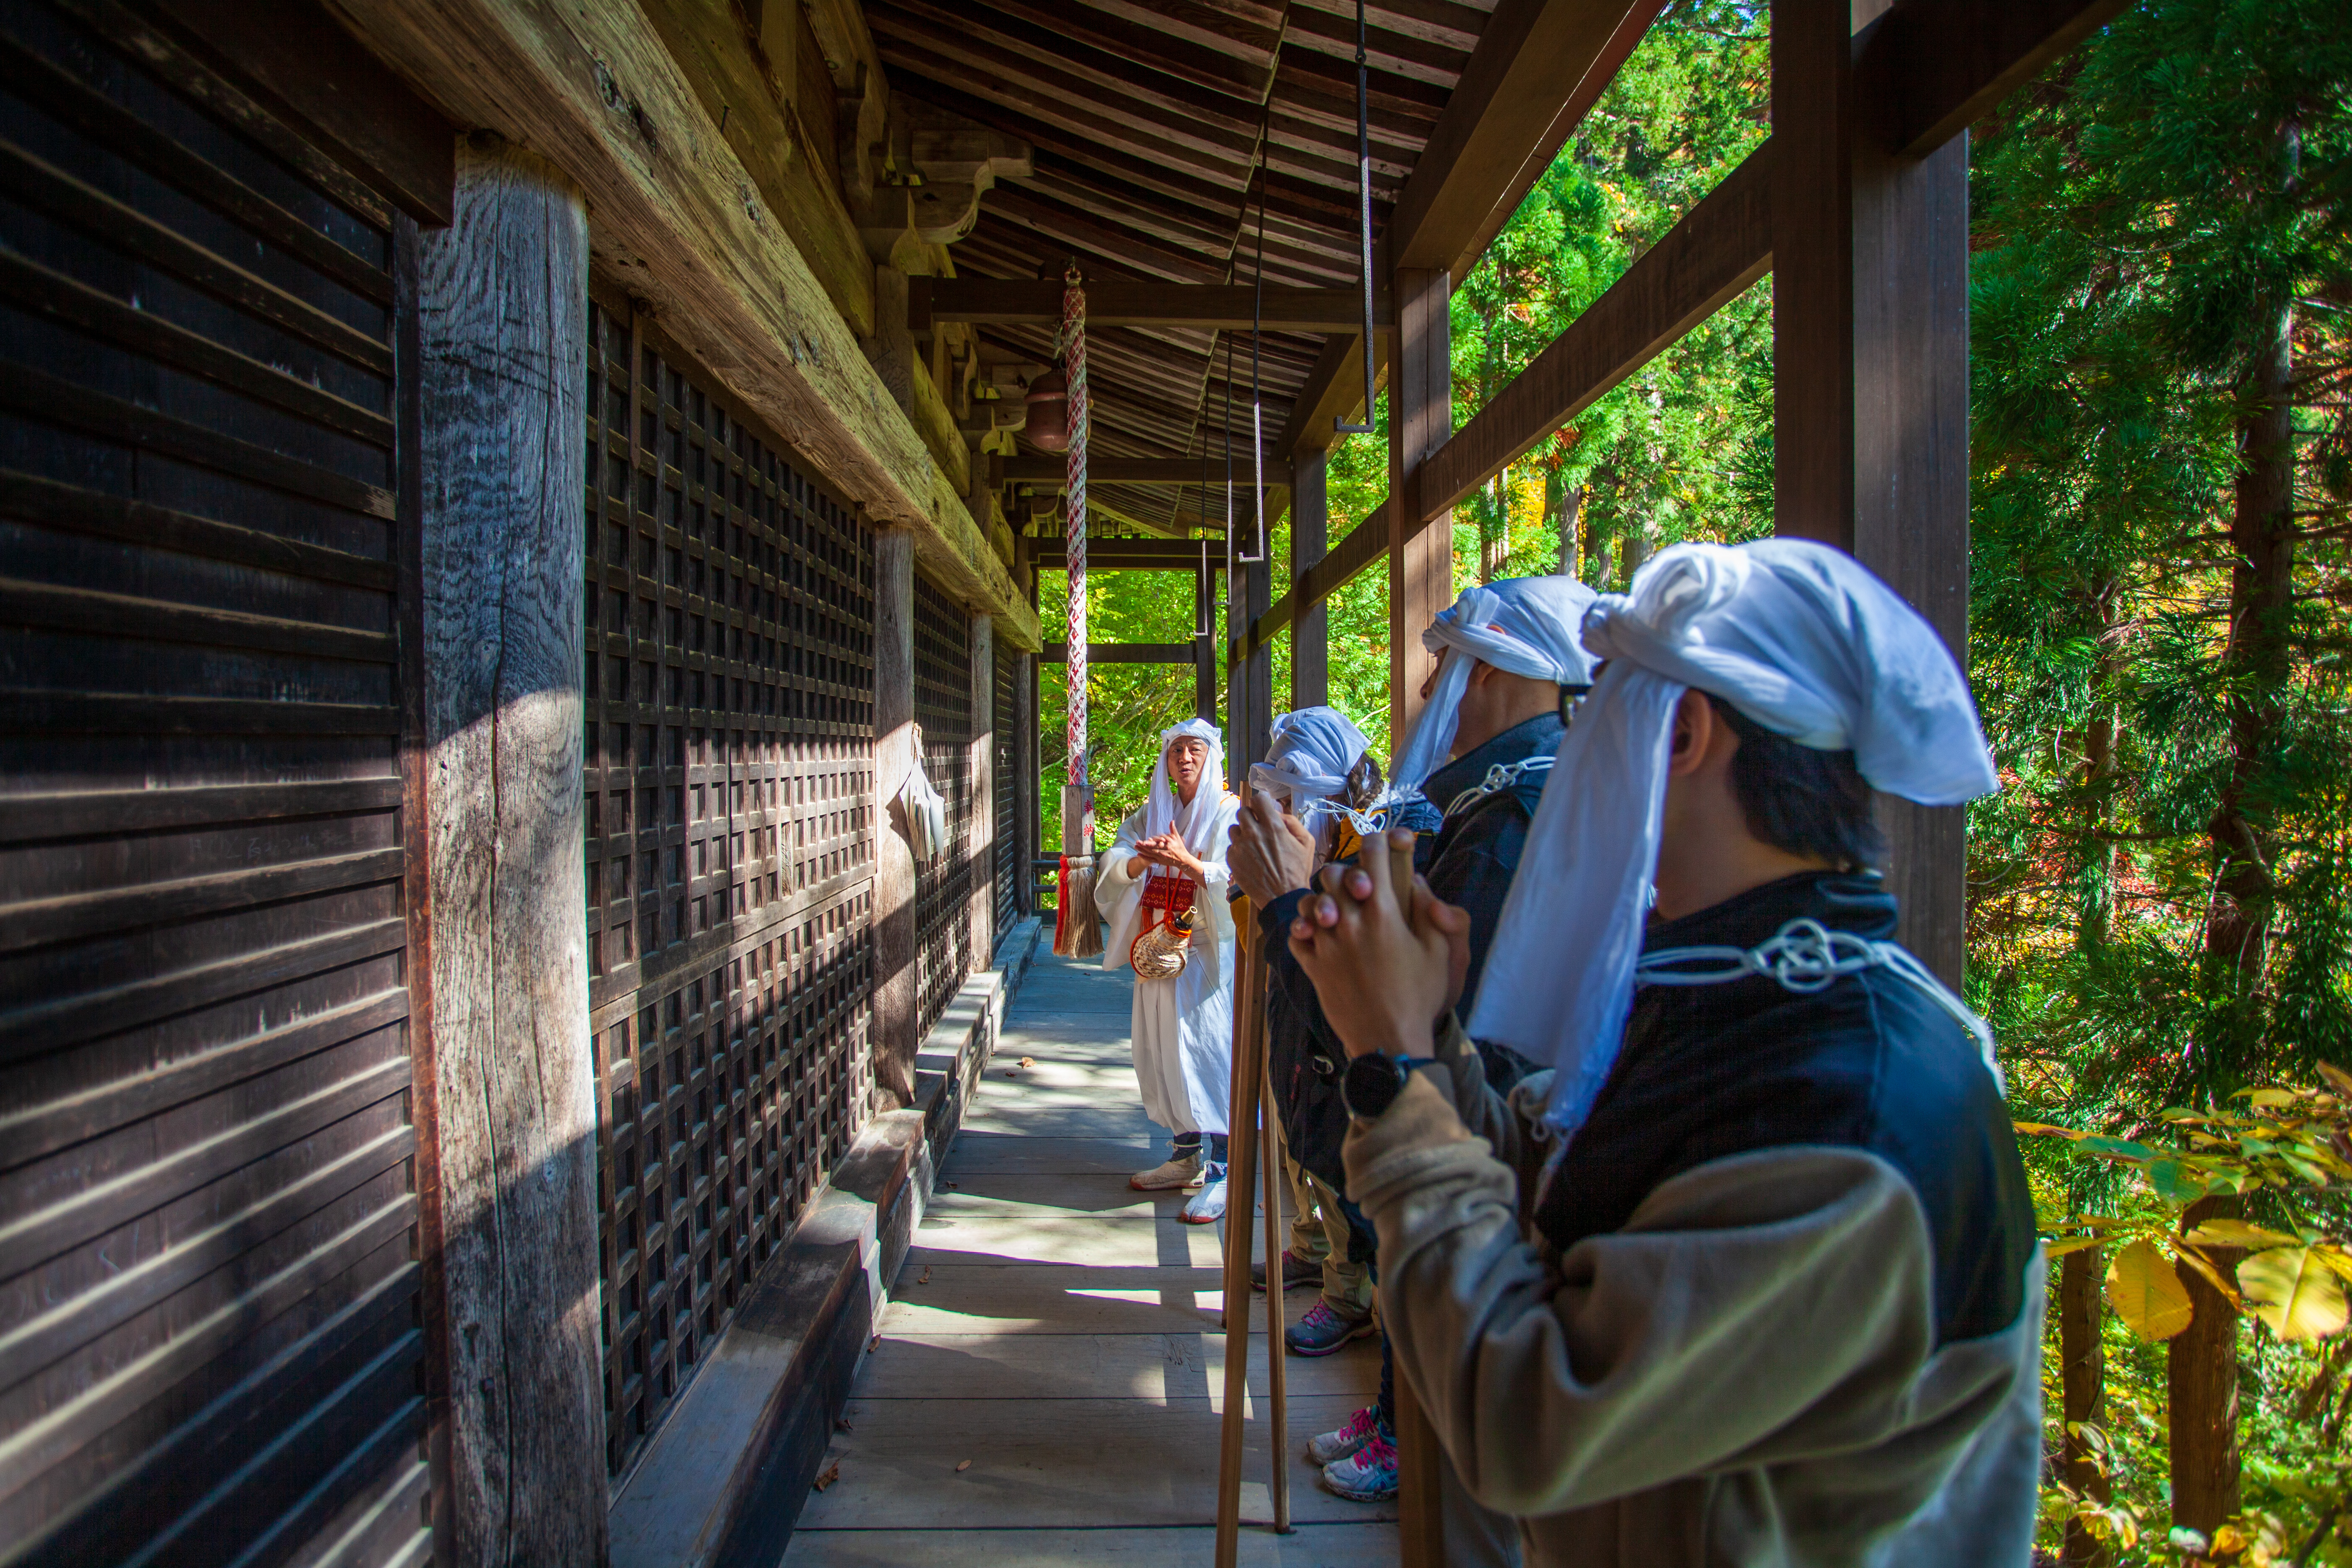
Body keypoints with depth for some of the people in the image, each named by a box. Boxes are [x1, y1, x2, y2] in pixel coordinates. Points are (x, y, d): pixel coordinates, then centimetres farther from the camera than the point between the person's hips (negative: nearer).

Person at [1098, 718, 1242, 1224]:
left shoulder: (1231, 814, -3)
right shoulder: (1151, 814, 14)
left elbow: (1239, 879, -15)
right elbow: (1116, 865, 2)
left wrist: (1188, 861, -28)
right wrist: (1143, 860, -19)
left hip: (1211, 953, -6)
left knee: (1211, 1049, -9)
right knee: (1163, 1049, 10)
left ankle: (1222, 1169, -3)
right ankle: (1186, 1155, 23)